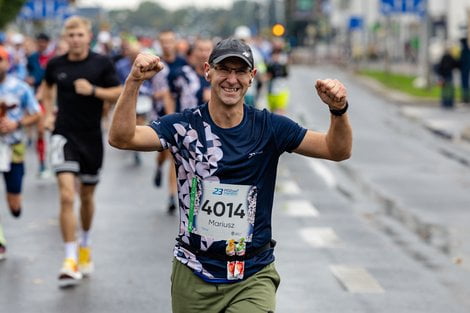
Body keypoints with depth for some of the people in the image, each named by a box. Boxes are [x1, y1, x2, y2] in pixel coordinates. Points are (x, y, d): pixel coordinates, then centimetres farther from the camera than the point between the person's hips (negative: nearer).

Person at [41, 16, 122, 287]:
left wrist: (93, 90, -18)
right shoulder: (55, 65, 1)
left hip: (92, 137, 1)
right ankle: (71, 260, -14)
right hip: (64, 135, -1)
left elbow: (119, 93, -5)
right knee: (67, 196, -15)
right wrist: (49, 113, 11)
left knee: (87, 196, 16)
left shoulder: (102, 63, -4)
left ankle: (86, 244, 42)